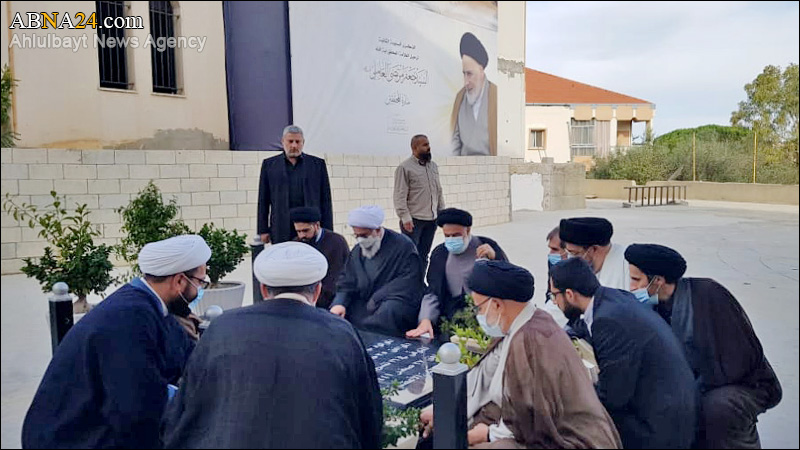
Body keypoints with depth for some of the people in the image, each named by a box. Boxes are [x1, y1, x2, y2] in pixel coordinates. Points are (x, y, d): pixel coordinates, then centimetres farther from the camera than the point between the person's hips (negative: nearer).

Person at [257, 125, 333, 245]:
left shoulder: (318, 164, 10)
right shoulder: (269, 164, 11)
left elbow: (325, 200, 7)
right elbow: (263, 201, 10)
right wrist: (263, 230, 4)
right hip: (281, 231, 0)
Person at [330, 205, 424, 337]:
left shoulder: (403, 247, -9)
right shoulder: (357, 251, 12)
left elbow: (407, 285, -15)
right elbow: (346, 282, 10)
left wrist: (375, 299, -16)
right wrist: (339, 303, -11)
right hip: (365, 305, 5)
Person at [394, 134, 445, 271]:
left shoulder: (433, 166, 13)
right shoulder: (405, 167, -9)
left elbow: (439, 191, 19)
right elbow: (400, 196, -13)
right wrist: (405, 218, -18)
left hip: (431, 219, 7)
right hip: (413, 221, -7)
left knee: (424, 255, 14)